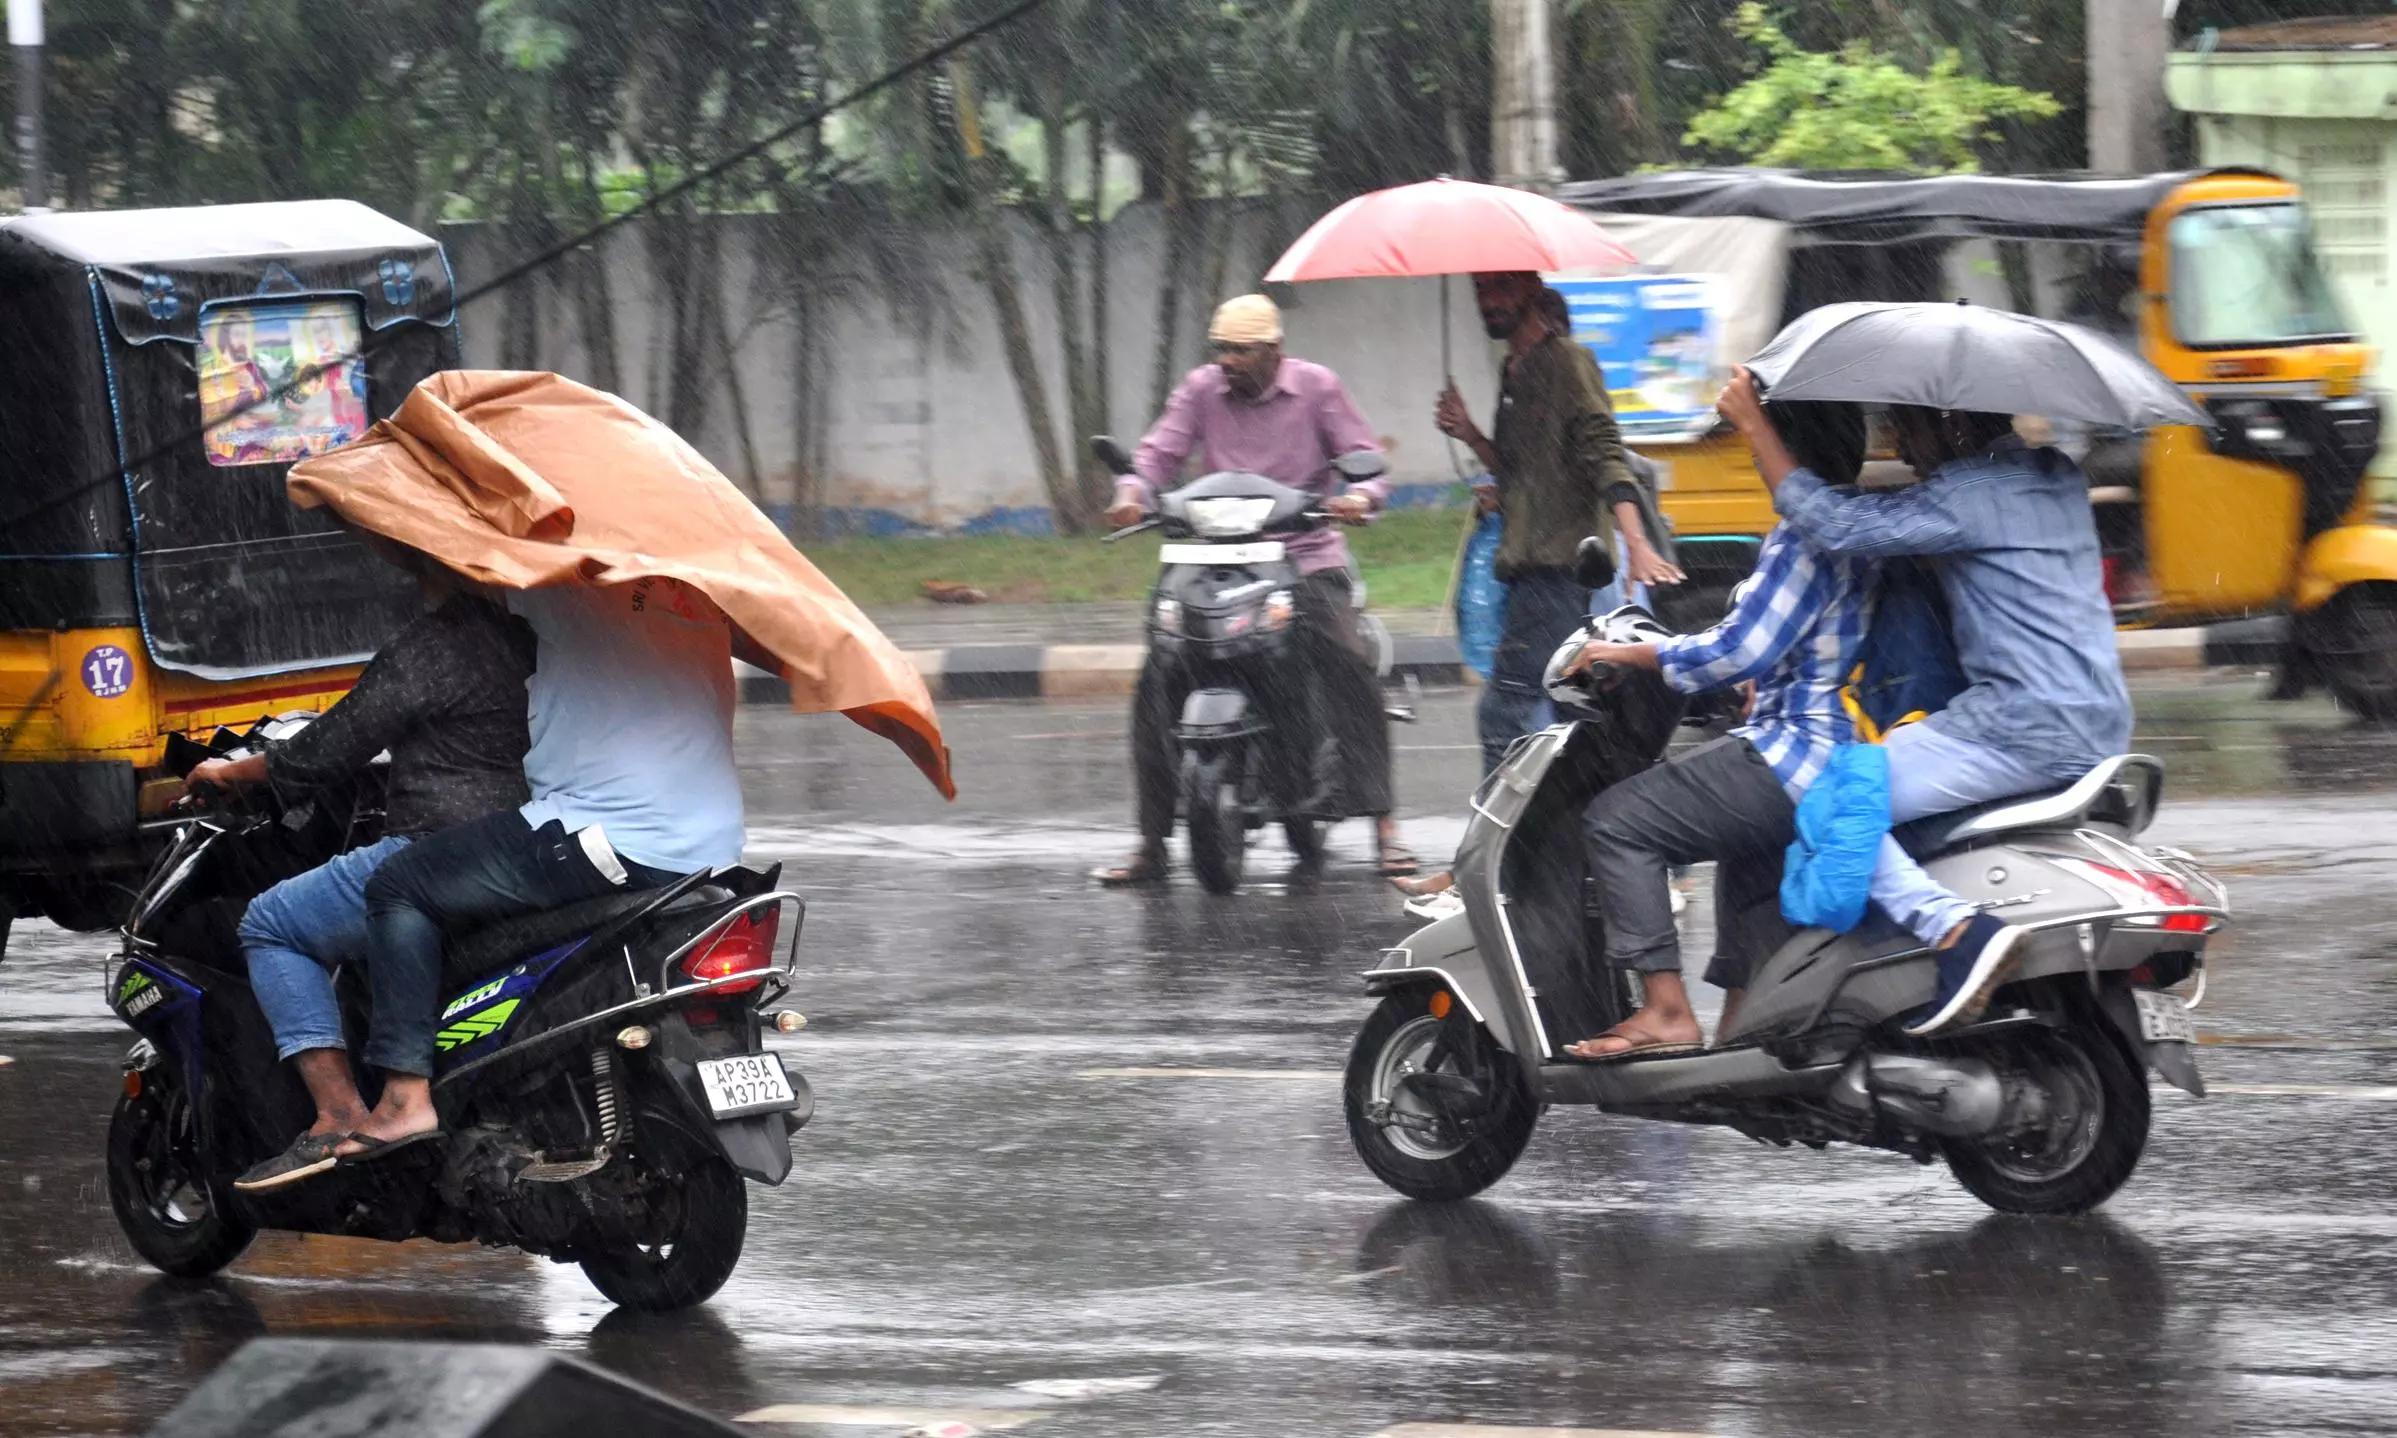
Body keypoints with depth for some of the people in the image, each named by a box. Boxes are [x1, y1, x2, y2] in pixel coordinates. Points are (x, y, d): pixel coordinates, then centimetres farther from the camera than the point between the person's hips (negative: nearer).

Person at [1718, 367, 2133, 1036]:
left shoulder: (1967, 495, -13)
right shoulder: (2056, 475, 15)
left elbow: (1837, 527, -19)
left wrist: (1754, 425, -12)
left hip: (2027, 728, -10)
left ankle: (1955, 929, -28)